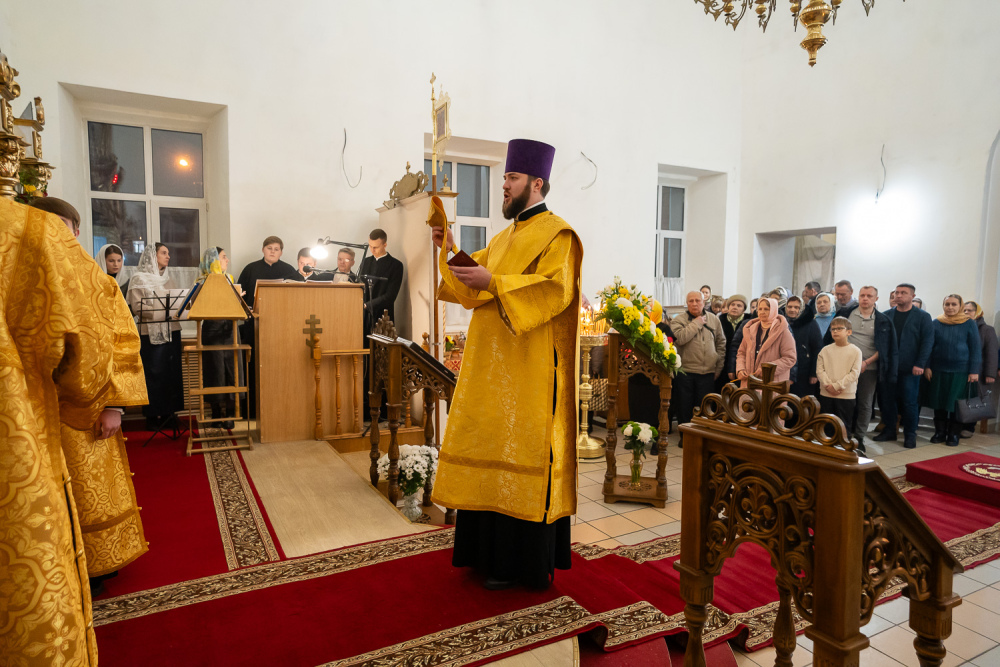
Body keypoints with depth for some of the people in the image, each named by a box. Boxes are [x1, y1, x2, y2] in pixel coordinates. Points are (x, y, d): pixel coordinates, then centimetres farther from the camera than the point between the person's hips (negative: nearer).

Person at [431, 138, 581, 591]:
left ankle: (521, 560, 11)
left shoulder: (555, 233, -6)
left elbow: (556, 289, -20)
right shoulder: (505, 237, 20)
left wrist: (494, 282, -23)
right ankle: (490, 549, 25)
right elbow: (474, 289, 21)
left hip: (529, 368, -9)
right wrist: (453, 251, 7)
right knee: (490, 448, 11)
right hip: (491, 363, 9)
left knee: (521, 449, -3)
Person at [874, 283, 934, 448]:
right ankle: (889, 430, 20)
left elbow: (927, 342, -4)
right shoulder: (887, 315, 9)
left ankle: (910, 435, 14)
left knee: (910, 402, 2)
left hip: (910, 368, -3)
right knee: (887, 399, 7)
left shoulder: (922, 317, 0)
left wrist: (920, 364, -12)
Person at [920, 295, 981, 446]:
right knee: (939, 402, 7)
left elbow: (976, 348, 0)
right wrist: (927, 367, 0)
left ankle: (953, 434, 16)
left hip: (961, 371, -2)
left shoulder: (969, 323, 0)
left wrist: (974, 371, -5)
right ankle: (940, 432, 19)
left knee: (956, 404, 4)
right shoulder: (936, 323, 3)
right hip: (938, 370, 2)